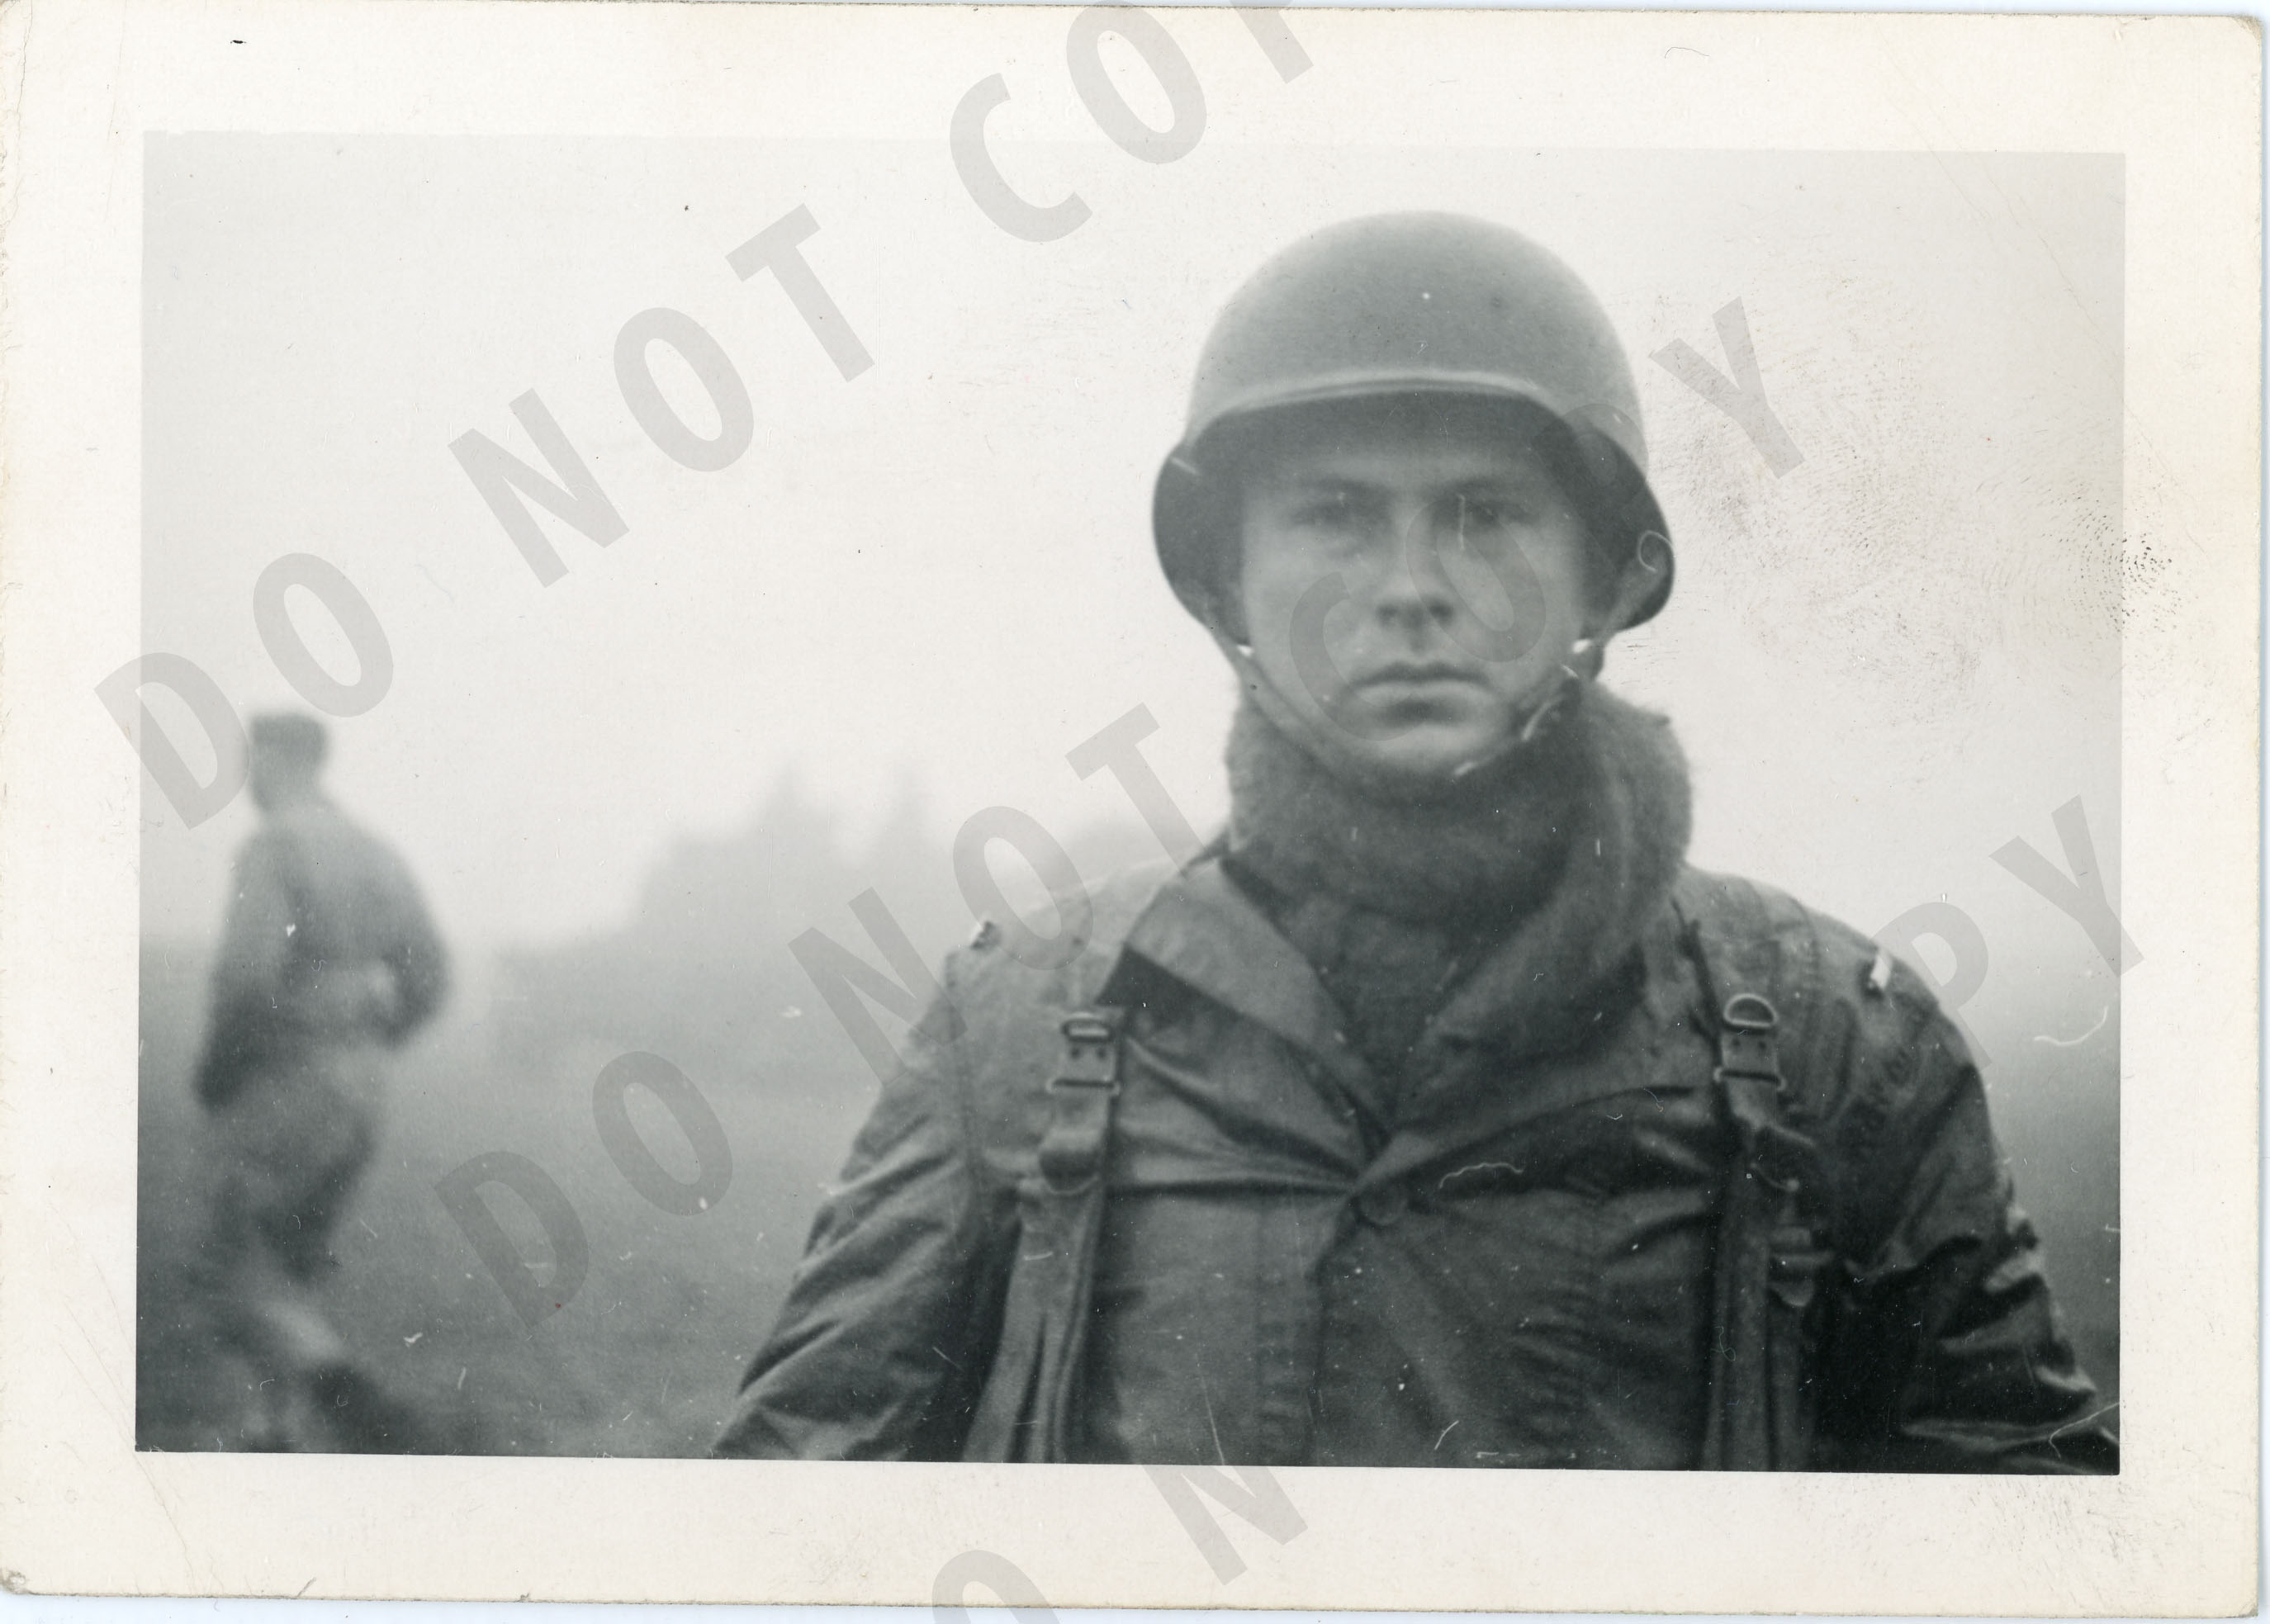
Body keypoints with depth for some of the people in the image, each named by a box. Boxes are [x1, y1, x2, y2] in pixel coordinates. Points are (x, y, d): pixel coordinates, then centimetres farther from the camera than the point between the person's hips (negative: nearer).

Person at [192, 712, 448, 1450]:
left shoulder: (270, 849, -13)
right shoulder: (373, 854, 11)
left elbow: (247, 973, -24)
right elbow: (428, 977, 11)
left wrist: (214, 1070, -9)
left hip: (282, 1079, -7)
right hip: (359, 1084, 7)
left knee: (235, 1257, 2)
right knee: (295, 1261, 17)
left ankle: (328, 1375, -20)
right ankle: (281, 1431, 17)